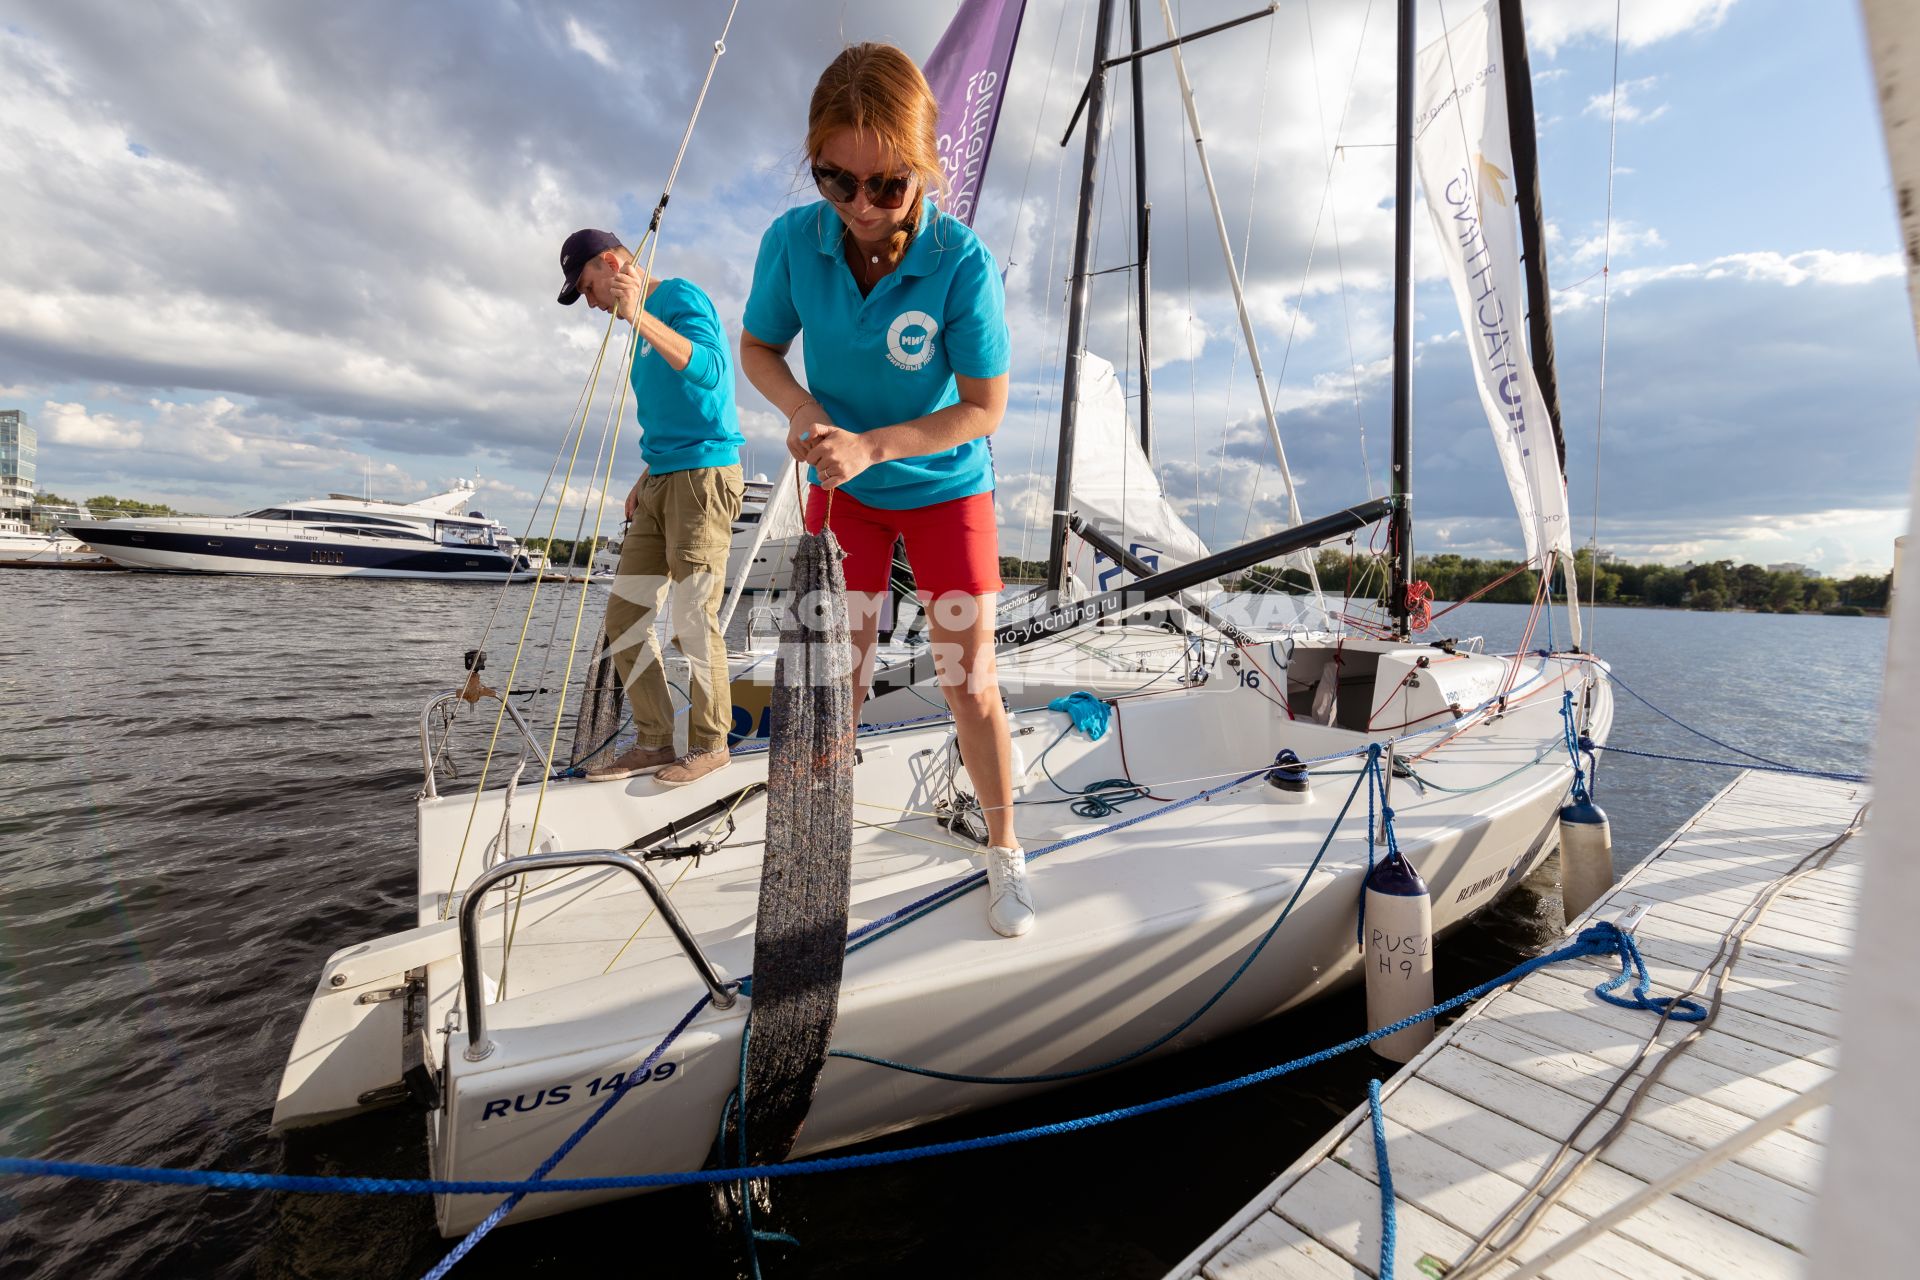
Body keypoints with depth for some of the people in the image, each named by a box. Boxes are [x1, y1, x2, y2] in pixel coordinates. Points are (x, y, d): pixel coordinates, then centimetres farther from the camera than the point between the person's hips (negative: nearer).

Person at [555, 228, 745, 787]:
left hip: (704, 475, -9)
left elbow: (709, 370, -21)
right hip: (659, 483, 9)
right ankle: (654, 742, 12)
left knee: (694, 620, -9)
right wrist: (645, 479, 18)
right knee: (625, 617, 4)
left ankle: (711, 743, 5)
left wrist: (639, 317, -28)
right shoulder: (645, 324, 24)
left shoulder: (680, 296, -2)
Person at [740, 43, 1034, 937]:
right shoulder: (792, 241, -14)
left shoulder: (963, 263, -23)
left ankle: (1005, 854, 23)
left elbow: (984, 407, -17)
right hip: (841, 490, 3)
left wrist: (871, 445, -28)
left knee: (970, 684, 0)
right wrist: (803, 411, -21)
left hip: (944, 488, -2)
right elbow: (758, 348, 1)